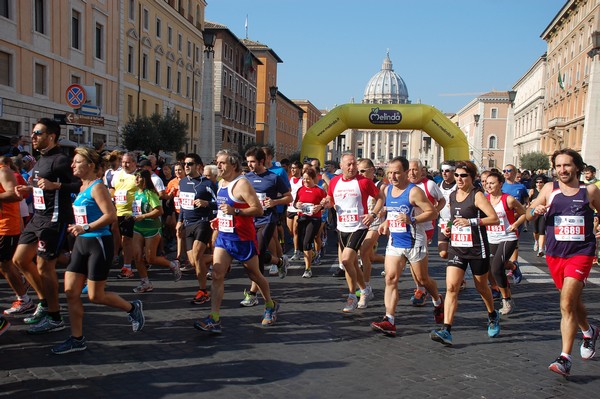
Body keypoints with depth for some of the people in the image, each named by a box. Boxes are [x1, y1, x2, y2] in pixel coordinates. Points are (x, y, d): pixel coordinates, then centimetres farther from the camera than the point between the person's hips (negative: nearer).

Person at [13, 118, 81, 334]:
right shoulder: (41, 160, 16)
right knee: (20, 259, 14)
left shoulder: (60, 160, -14)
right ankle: (44, 303, 27)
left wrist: (54, 185, -33)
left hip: (54, 219, -10)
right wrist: (28, 190, 11)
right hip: (38, 217, 10)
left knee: (44, 267, -5)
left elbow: (81, 184, -23)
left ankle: (55, 318, 7)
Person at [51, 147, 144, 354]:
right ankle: (77, 339, 15)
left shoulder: (97, 187, -14)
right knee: (71, 291, 5)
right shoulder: (82, 188, 13)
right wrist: (76, 228, 11)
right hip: (81, 243, 9)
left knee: (95, 296, -1)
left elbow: (111, 215, -24)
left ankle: (133, 308, 23)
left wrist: (85, 228, -26)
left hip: (99, 244, -9)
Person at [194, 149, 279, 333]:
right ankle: (214, 320, -7)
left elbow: (259, 209, -20)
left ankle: (271, 306, 33)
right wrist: (219, 219, 9)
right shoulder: (221, 183, 10)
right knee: (217, 275, -6)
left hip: (243, 238, -7)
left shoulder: (242, 184, -16)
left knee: (254, 275, 9)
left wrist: (235, 211, -30)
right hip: (223, 236, 7)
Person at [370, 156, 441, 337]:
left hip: (414, 242, -5)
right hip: (394, 242, 6)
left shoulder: (414, 191, -14)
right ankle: (389, 321, -9)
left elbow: (433, 212, -16)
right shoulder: (387, 190, 7)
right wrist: (386, 223, 5)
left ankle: (438, 302, 42)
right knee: (390, 279, -7)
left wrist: (412, 220, -28)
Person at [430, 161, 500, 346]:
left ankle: (493, 316, 45)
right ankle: (446, 331, -15)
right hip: (456, 248, 4)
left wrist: (470, 221, -24)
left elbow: (495, 219, -16)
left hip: (477, 249, -4)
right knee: (451, 287, -11)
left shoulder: (477, 195, -9)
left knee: (481, 287, 15)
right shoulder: (452, 196, 9)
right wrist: (449, 228, 6)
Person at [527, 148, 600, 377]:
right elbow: (528, 215, 6)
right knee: (573, 301, 20)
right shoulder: (550, 189, 4)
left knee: (567, 304, -16)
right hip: (555, 255, 3)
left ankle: (565, 359, -11)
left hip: (580, 254, -3)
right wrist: (536, 210, -16)